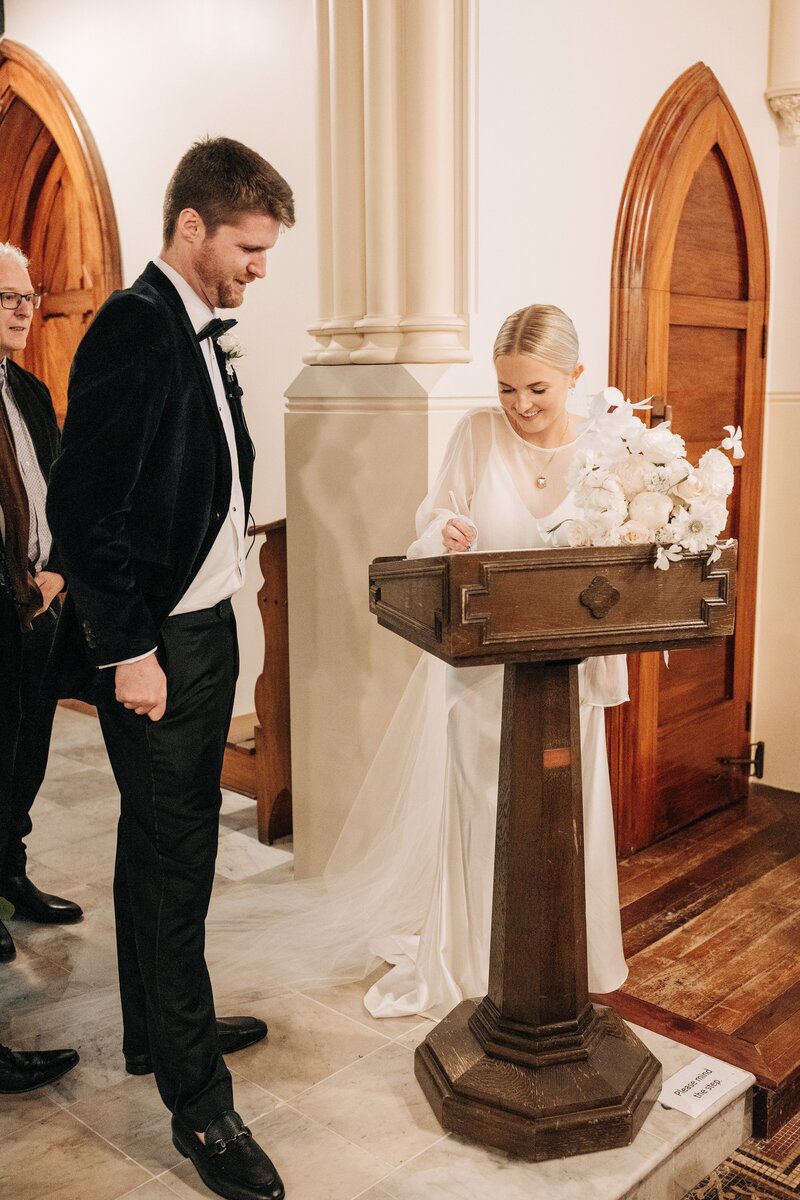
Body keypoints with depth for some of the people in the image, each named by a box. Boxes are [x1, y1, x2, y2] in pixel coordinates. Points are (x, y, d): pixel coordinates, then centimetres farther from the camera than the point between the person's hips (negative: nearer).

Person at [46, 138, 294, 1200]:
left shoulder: (196, 334, 12)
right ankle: (199, 1103, 16)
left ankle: (157, 1028, 39)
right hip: (154, 645, -9)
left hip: (202, 627, 9)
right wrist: (128, 649, -20)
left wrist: (208, 614, 14)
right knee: (173, 861, 1)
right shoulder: (136, 328, -17)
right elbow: (86, 506, -22)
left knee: (162, 847, 20)